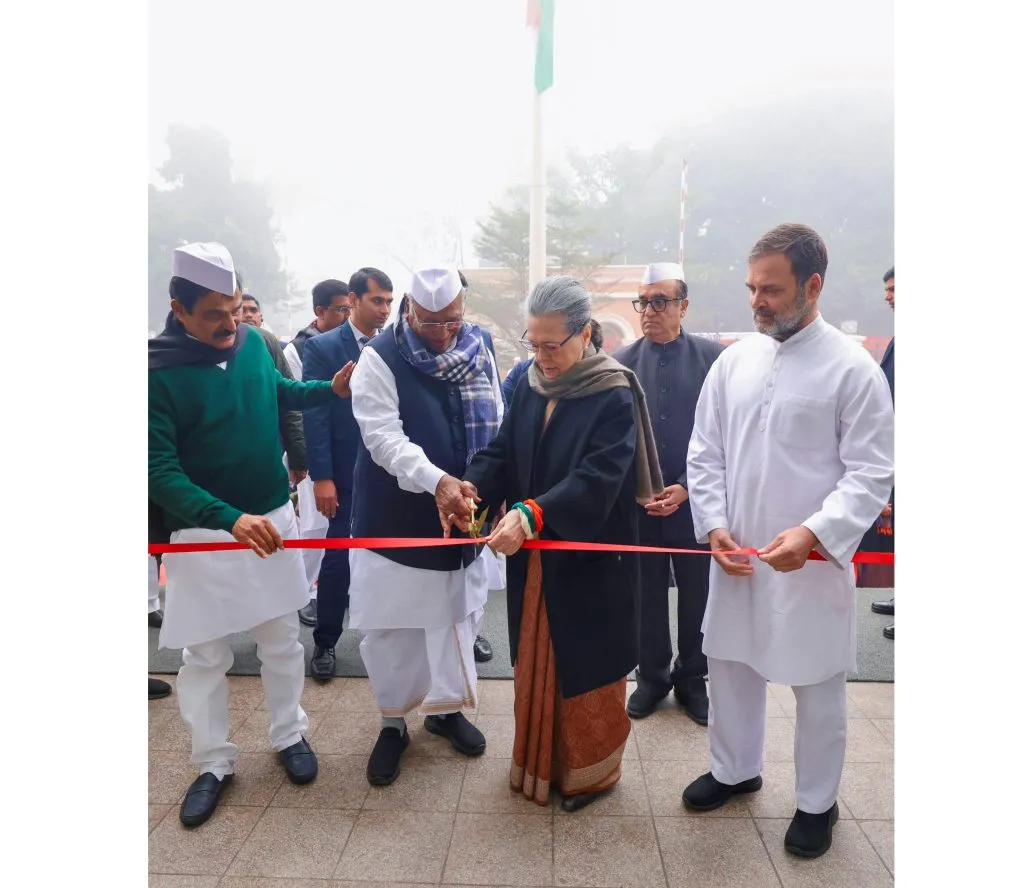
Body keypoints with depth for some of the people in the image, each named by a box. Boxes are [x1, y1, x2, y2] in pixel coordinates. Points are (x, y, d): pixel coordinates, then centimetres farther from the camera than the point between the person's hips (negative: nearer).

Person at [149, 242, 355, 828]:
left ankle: (290, 735, 36)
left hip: (274, 516, 4)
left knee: (282, 639, 16)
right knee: (205, 654, 10)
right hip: (203, 532, -4)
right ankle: (215, 764, 30)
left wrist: (332, 390, 0)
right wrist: (231, 519, -34)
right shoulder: (160, 371, -17)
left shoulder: (252, 342, -3)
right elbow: (162, 471, -21)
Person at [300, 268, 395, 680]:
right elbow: (314, 415, -9)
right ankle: (325, 643, 18)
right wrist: (321, 477, -14)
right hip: (347, 473, -3)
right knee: (338, 557, 3)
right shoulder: (322, 348, -4)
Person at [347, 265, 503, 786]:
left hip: (461, 514, 4)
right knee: (390, 624, 6)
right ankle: (393, 721, 28)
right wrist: (437, 480, -35)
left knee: (458, 614, 16)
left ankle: (445, 707, 37)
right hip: (396, 519, -4)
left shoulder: (479, 351, 2)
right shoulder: (380, 358, -12)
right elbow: (384, 436, -22)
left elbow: (495, 428, 3)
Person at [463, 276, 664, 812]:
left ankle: (591, 770, 33)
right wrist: (471, 486, -20)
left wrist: (531, 514, -41)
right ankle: (541, 763, 40)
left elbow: (596, 482, -27)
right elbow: (502, 451, 1)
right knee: (536, 666, 19)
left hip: (588, 562, -6)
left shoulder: (615, 398, -17)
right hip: (533, 558, 6)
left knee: (584, 669, 10)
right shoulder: (529, 386, 3)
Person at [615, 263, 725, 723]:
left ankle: (691, 679, 34)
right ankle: (651, 677, 33)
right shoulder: (623, 363, 0)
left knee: (697, 596, 13)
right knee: (647, 596, 13)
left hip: (696, 501, -1)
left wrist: (687, 488, -12)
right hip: (637, 503, 1)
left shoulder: (712, 357, -5)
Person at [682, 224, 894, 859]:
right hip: (736, 556, 5)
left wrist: (814, 532, -24)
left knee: (819, 686, 12)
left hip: (813, 561, -4)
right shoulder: (734, 360, 3)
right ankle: (736, 770, 42)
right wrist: (714, 525, -6)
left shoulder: (853, 368, -10)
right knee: (731, 666, 18)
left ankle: (818, 803, 35)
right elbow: (705, 453, 6)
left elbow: (871, 473, -11)